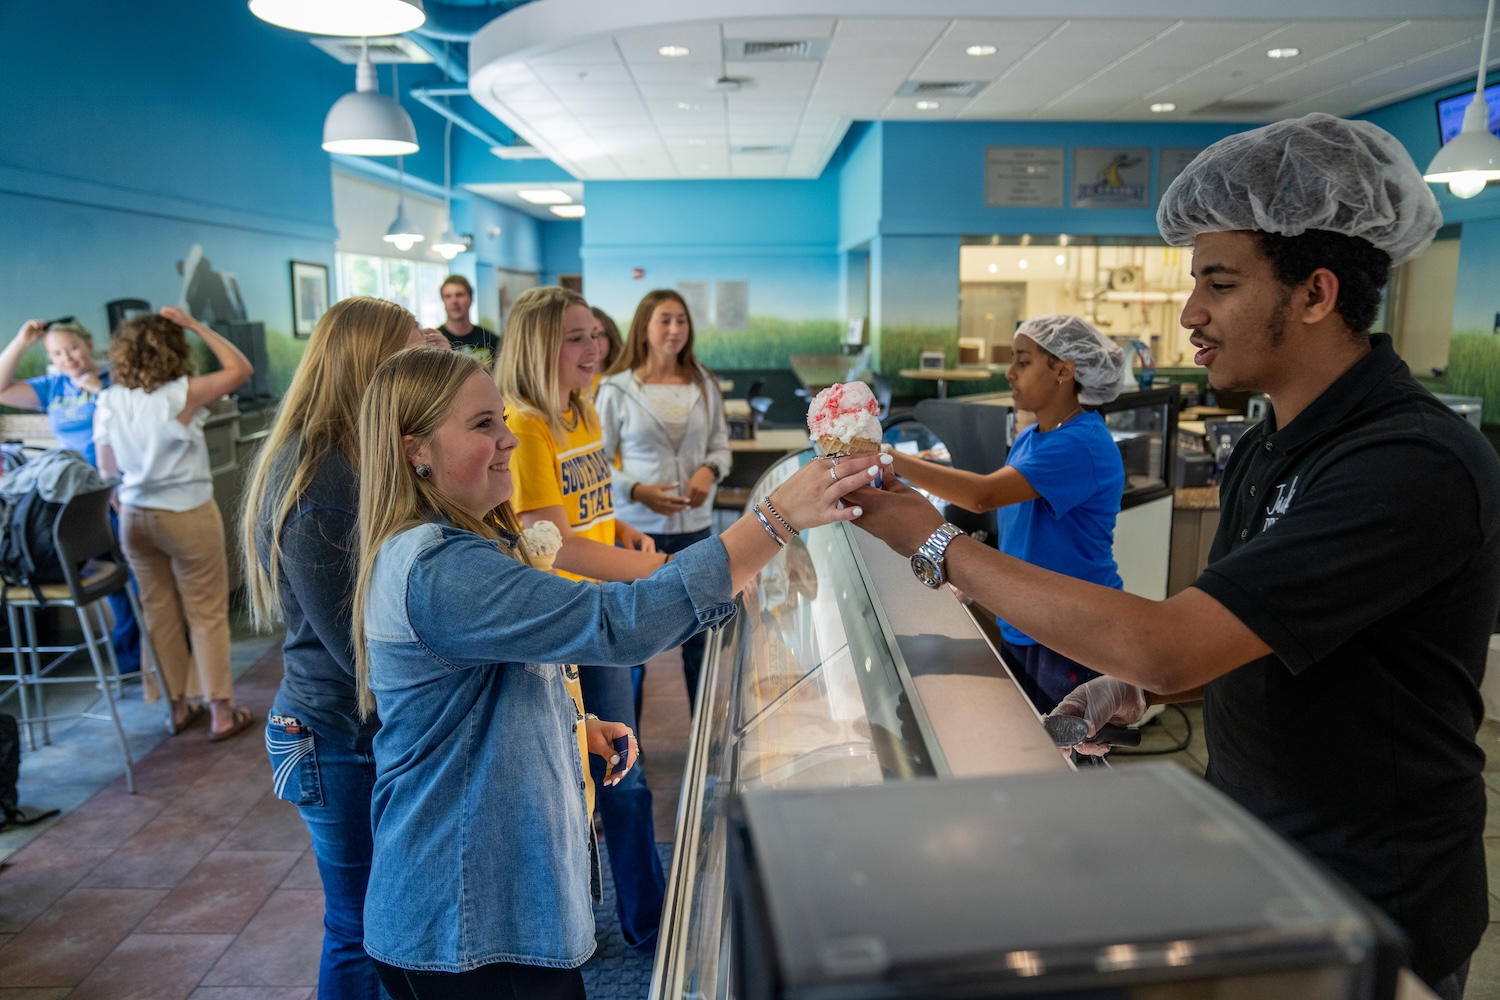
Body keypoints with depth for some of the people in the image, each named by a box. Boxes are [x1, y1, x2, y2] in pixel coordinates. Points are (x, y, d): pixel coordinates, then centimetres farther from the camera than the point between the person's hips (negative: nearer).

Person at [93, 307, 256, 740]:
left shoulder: (107, 403, -3)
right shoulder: (181, 394, -18)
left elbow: (108, 467, 6)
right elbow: (240, 368, -9)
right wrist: (196, 326, -7)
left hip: (134, 516, 5)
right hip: (187, 514, -5)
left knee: (159, 611, 14)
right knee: (207, 613, 5)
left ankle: (178, 707, 24)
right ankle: (221, 712, 10)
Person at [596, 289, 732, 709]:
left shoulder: (704, 385, 4)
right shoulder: (616, 389, -5)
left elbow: (721, 446, 11)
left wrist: (710, 470, -11)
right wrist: (637, 491, -18)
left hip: (695, 526, 3)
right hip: (636, 528, -3)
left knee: (698, 634, 13)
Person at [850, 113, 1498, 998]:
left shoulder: (1416, 465, -28)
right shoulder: (1271, 447, 3)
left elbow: (1162, 646, -34)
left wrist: (937, 544, -27)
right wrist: (1150, 685, -4)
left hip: (1367, 921, -7)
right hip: (1250, 858, 8)